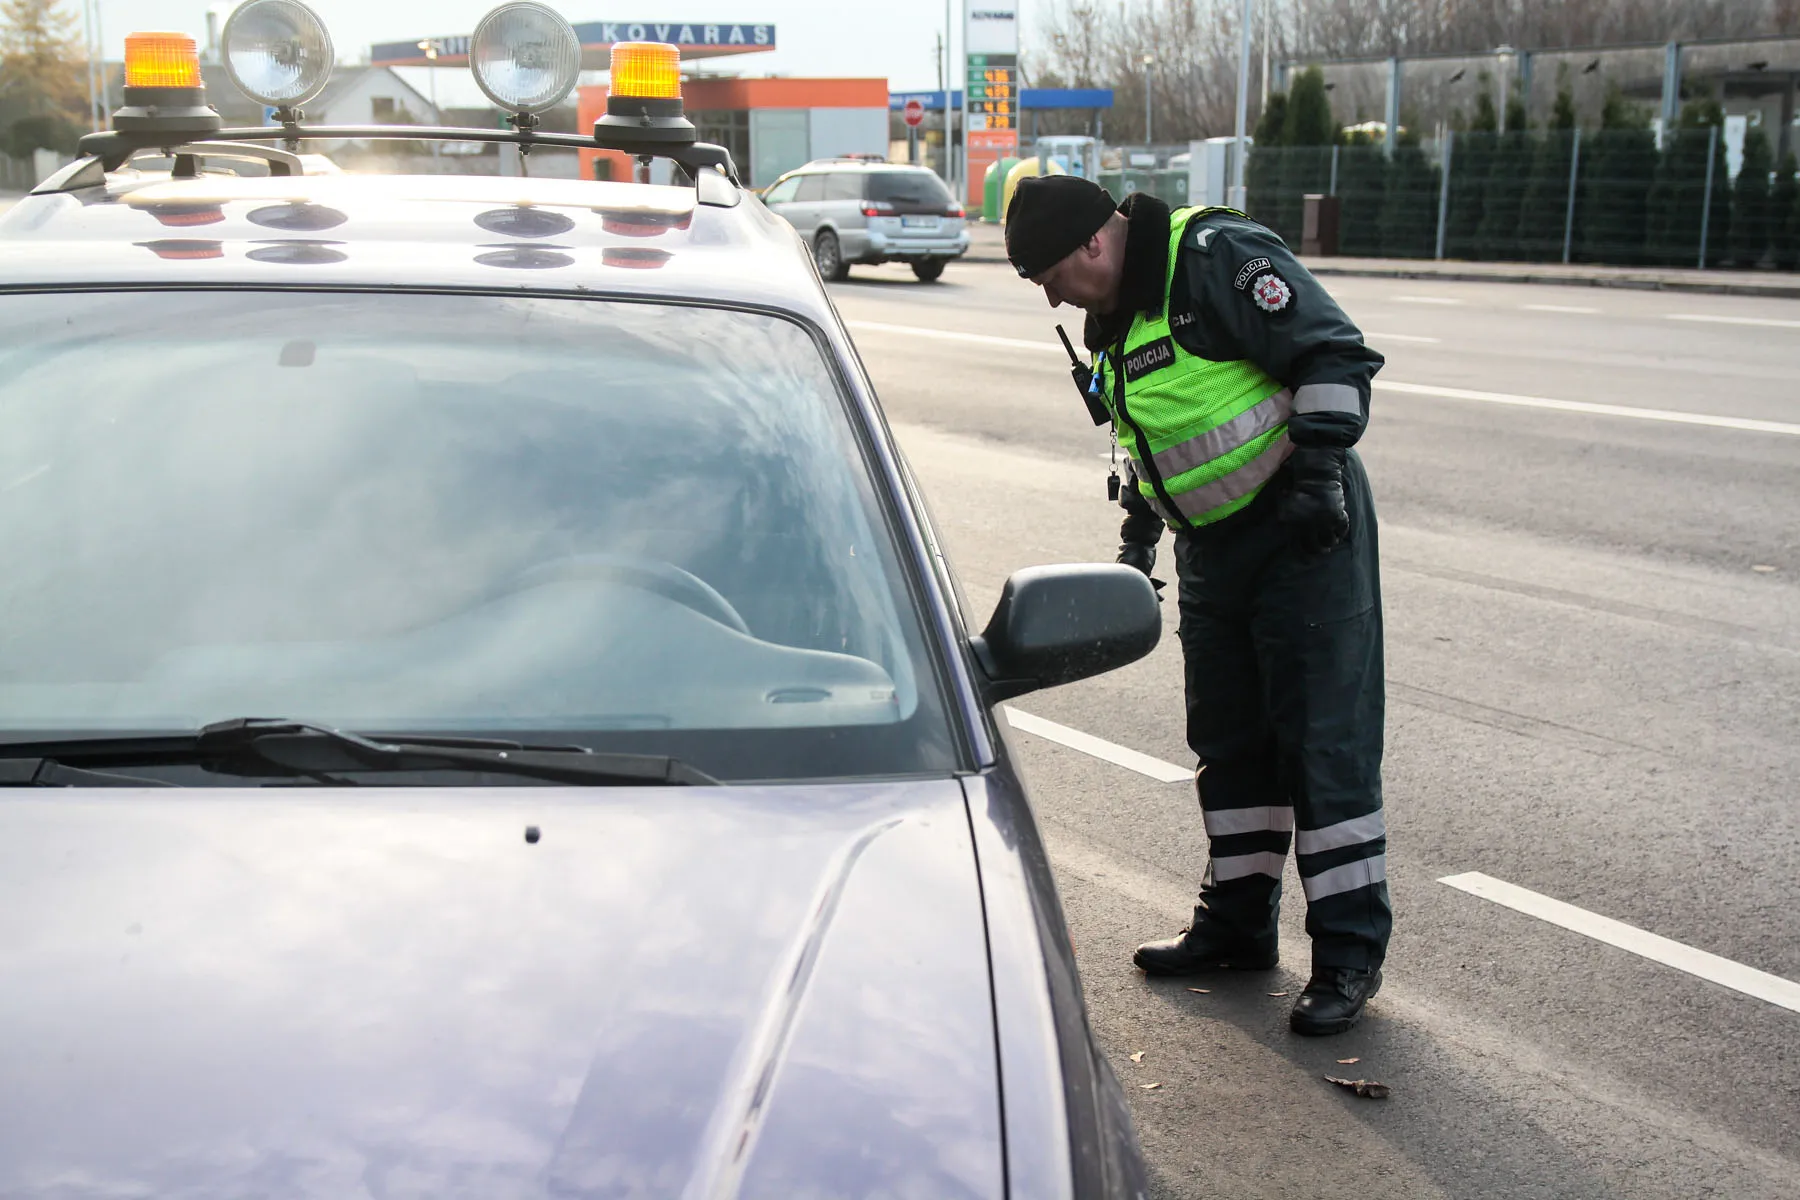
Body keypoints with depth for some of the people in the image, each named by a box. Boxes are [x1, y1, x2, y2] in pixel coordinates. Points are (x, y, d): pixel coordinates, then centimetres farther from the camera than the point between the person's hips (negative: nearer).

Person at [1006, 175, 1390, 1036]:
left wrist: (1316, 470, -24)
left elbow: (1336, 357, -19)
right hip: (1211, 546, 9)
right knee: (1228, 741, 14)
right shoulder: (1113, 319, 11)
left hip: (1302, 533, -9)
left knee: (1324, 738, -4)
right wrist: (1138, 534, 18)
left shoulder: (1220, 258, -16)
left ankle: (1349, 949, 3)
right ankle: (1238, 922, 27)